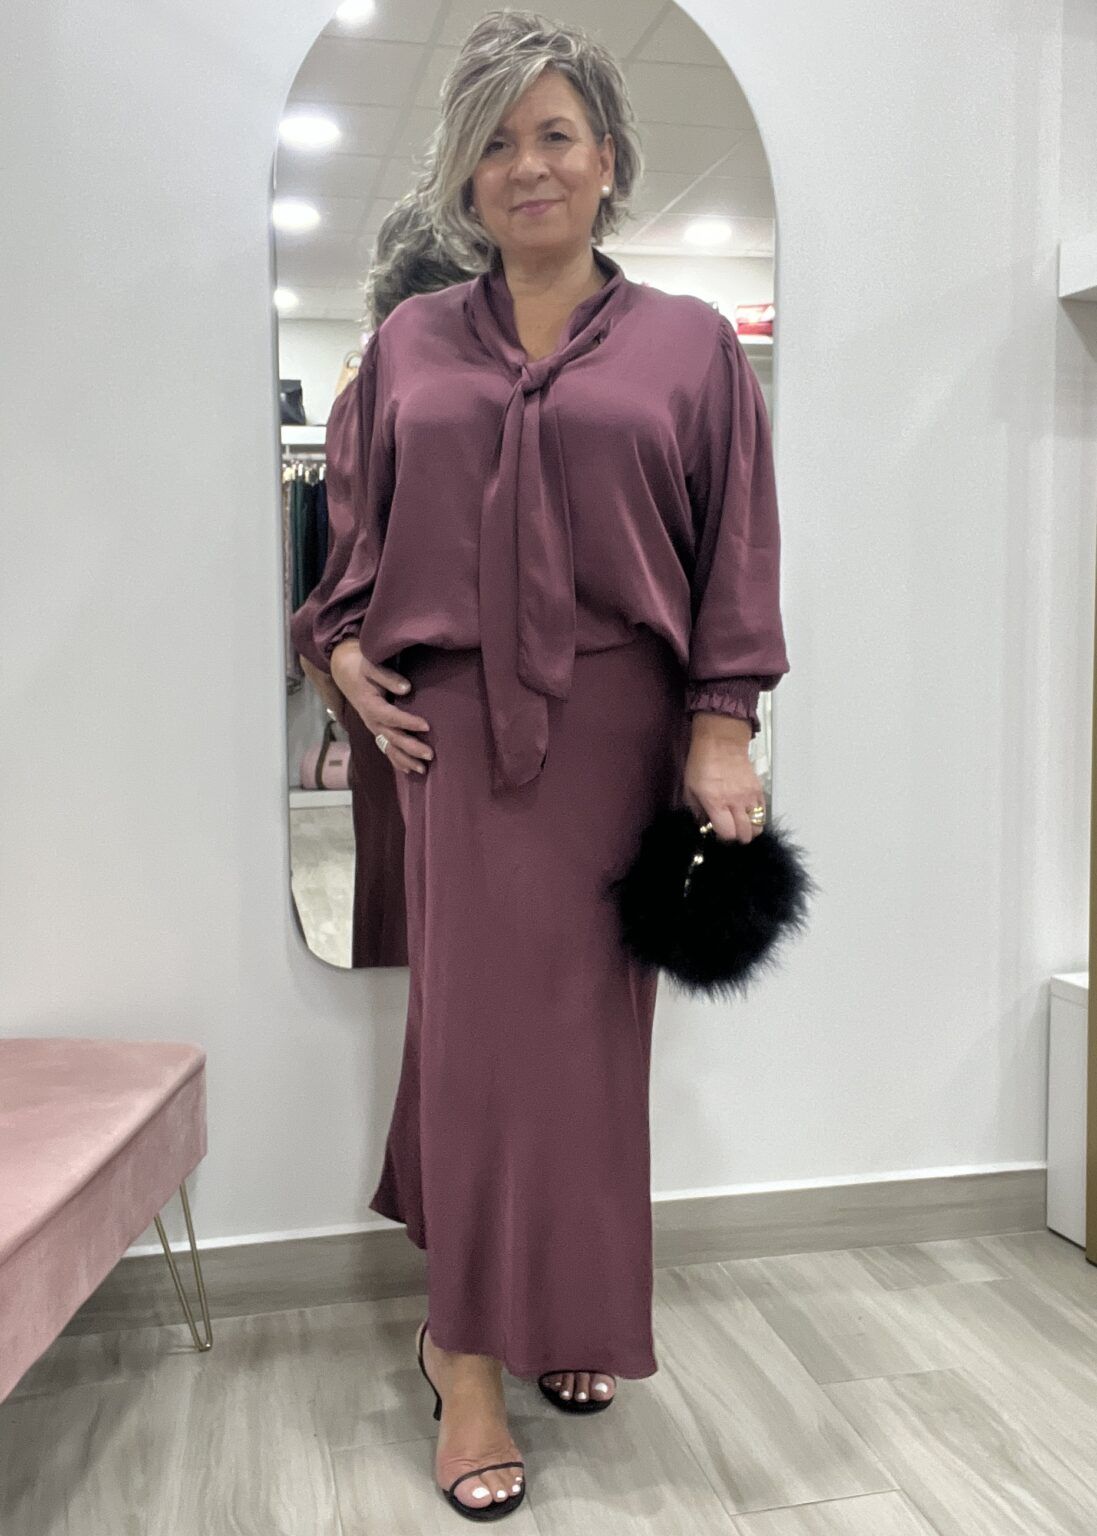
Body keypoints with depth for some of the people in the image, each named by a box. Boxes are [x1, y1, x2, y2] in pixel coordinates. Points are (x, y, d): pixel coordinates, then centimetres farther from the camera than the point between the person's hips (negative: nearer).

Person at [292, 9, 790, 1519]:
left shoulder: (690, 344, 7)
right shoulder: (409, 346, 12)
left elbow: (735, 557, 2)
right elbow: (356, 518, 19)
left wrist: (724, 729, -6)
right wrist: (342, 646, 3)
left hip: (617, 729, 0)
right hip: (451, 724, 1)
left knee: (588, 1026, 6)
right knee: (478, 1022, 1)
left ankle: (561, 1311, 27)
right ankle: (471, 1361, 13)